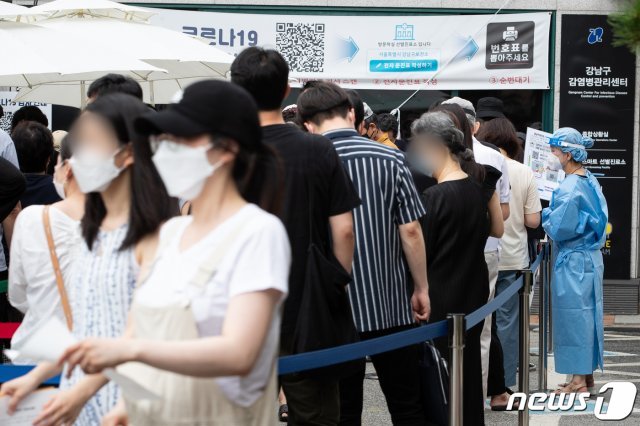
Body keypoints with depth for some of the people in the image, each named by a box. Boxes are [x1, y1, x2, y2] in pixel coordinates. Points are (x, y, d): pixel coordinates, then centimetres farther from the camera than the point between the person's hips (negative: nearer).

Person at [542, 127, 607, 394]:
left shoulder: (570, 188, -20)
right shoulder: (590, 182, 9)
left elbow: (558, 229, -20)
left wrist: (544, 217, -2)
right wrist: (551, 215, 14)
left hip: (573, 261, -9)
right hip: (591, 257, 9)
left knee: (574, 315, -3)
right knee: (586, 314, 14)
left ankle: (578, 380, 2)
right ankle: (587, 374, 22)